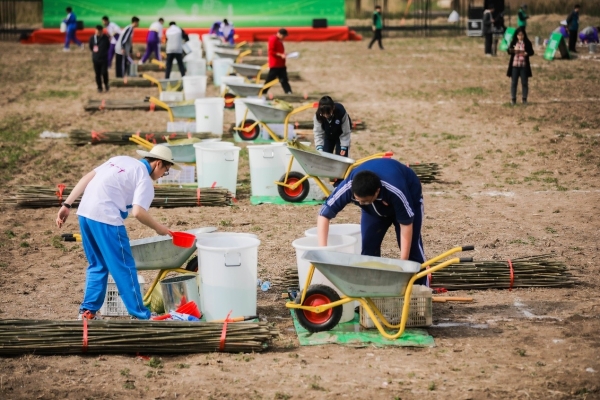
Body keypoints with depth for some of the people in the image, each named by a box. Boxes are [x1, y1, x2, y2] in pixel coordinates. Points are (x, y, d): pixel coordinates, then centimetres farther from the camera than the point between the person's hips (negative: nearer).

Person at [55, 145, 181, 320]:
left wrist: (67, 204, 13)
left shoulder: (121, 160, 20)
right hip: (106, 219, -8)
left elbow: (87, 178, 14)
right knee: (124, 269, 2)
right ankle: (140, 316, 8)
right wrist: (158, 227, 2)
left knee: (97, 265, 20)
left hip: (85, 213, 8)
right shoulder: (145, 179, -2)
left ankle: (87, 311, 19)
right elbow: (138, 212, -16)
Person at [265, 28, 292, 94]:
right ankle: (262, 92, 3)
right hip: (275, 64, -10)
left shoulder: (279, 40, 17)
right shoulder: (273, 39, -13)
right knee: (270, 78, -5)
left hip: (281, 64, 10)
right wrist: (280, 55, -22)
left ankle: (288, 92, 2)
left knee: (284, 79, 5)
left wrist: (283, 55, 9)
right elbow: (271, 51, -19)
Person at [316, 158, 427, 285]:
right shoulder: (348, 187, -38)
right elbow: (324, 214, -30)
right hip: (374, 207, 3)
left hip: (409, 198, -3)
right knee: (368, 248, -6)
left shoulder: (396, 191, -46)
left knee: (411, 248, -8)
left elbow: (406, 224, -34)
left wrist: (403, 263, -30)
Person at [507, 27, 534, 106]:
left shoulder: (527, 43, -1)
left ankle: (524, 98, 13)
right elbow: (509, 51, -1)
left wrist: (527, 53, -21)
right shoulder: (513, 42, 2)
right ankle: (513, 99, 10)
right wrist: (512, 50, -23)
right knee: (514, 82, 3)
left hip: (524, 65, -1)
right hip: (514, 65, 1)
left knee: (524, 82, 4)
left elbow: (531, 52, 0)